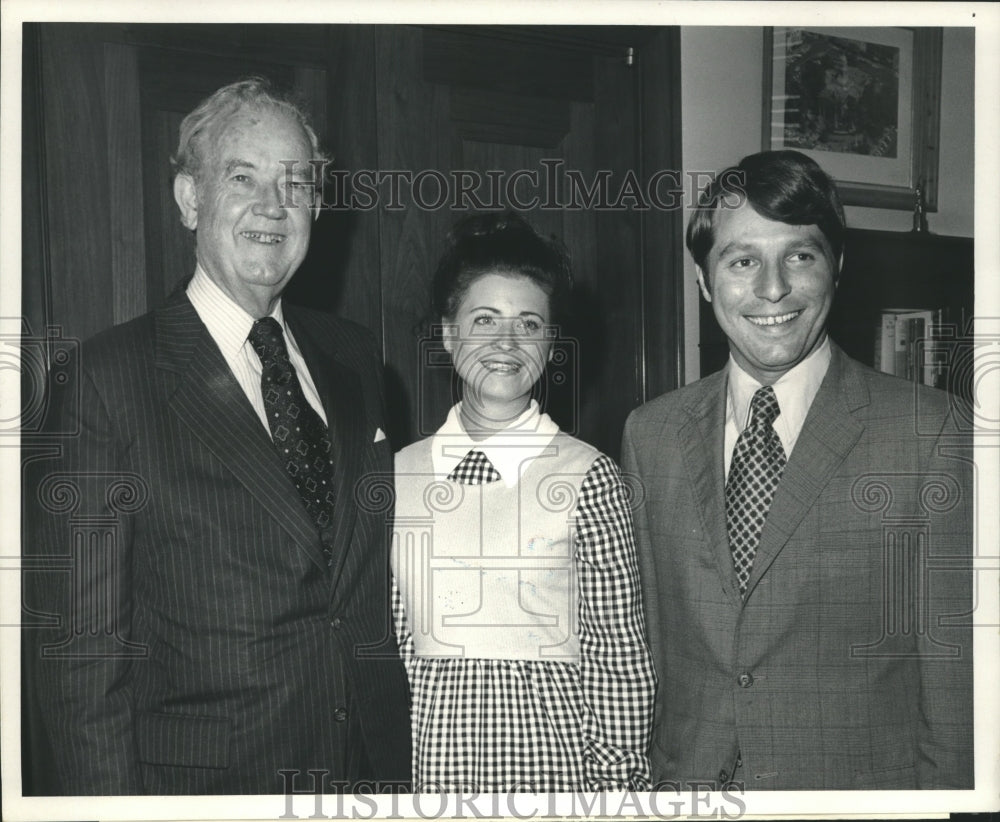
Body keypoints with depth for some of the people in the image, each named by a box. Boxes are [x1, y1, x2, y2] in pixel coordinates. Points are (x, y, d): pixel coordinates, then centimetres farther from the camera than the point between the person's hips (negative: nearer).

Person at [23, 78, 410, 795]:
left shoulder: (353, 357, 4)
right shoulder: (110, 378, -13)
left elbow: (383, 571, 8)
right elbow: (78, 636, -13)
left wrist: (410, 749, 5)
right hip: (203, 779, -5)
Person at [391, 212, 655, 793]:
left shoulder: (587, 474, -7)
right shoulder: (402, 472, 3)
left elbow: (619, 657, -5)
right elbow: (394, 642, 8)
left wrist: (616, 782, -7)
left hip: (550, 747, -2)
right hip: (429, 750, 3)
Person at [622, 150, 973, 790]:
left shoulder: (930, 431, -11)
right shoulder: (651, 435, 0)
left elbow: (953, 668, -9)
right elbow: (643, 646, 5)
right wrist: (645, 776, 4)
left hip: (862, 785, -2)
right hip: (683, 777, 3)